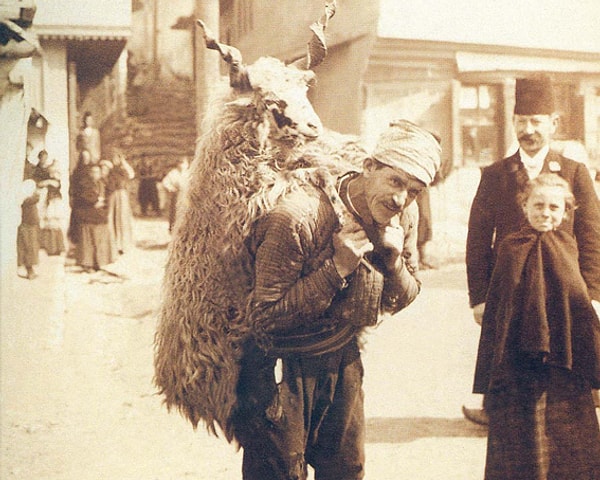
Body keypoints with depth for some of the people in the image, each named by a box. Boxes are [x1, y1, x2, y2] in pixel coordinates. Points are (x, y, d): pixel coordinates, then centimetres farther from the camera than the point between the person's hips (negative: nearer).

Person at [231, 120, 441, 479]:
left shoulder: (403, 217, -6)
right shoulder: (297, 218, -28)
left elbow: (400, 302, 5)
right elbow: (264, 316, -26)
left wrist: (394, 259, -17)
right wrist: (337, 268, -31)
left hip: (344, 359, 6)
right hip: (283, 366, -6)